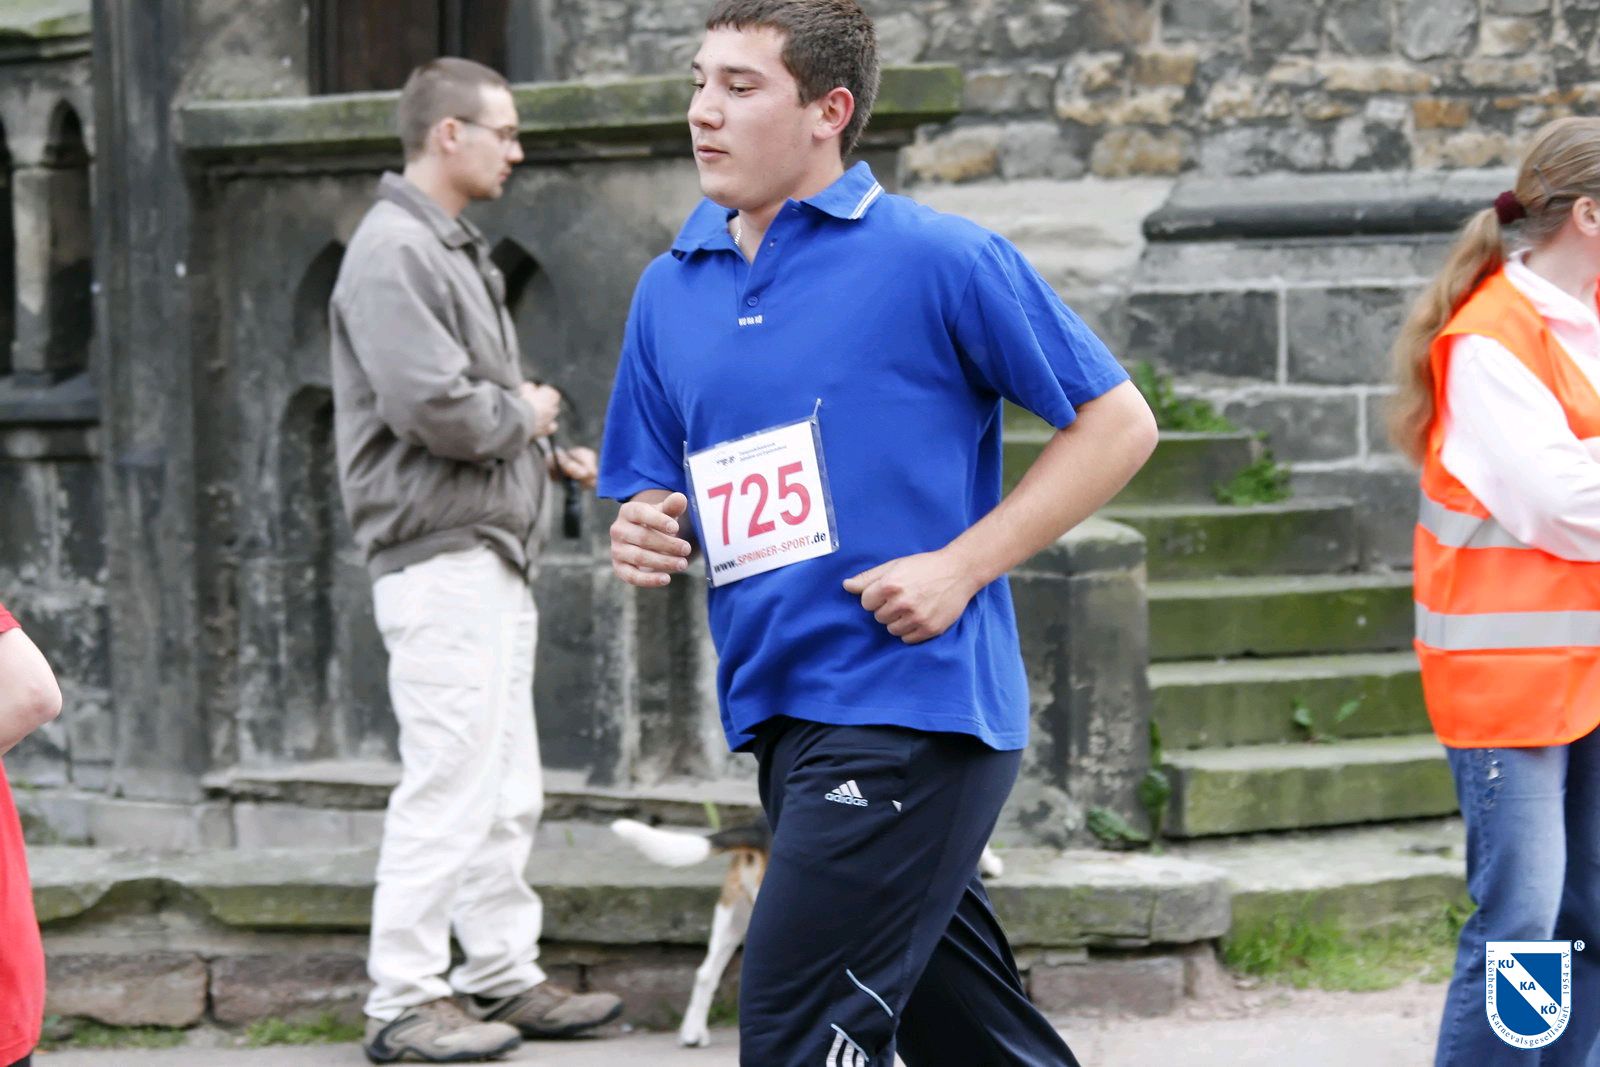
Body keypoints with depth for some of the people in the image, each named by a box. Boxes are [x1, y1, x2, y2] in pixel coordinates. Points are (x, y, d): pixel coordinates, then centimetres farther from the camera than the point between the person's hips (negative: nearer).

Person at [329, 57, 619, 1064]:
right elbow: (435, 406, -24)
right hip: (441, 558, -10)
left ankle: (505, 977, 20)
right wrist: (524, 415, -7)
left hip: (496, 560, 11)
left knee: (508, 790, 13)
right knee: (450, 784, -10)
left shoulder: (457, 251, 19)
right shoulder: (395, 253, -14)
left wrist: (554, 454, 10)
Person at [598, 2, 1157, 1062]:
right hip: (778, 718, 7)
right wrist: (647, 536, -3)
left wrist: (961, 568, -12)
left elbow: (1118, 424, -3)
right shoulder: (672, 289, 12)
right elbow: (658, 496, 22)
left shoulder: (939, 259, -7)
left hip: (913, 707, -7)